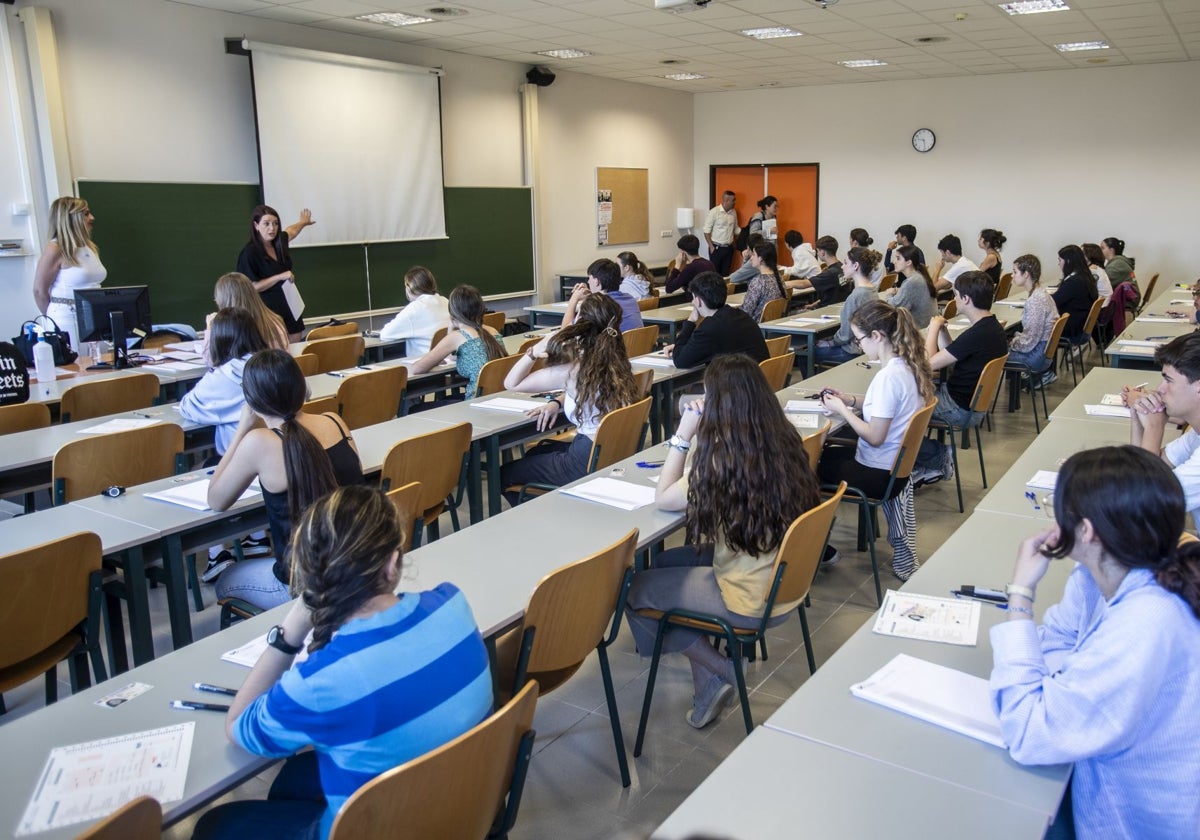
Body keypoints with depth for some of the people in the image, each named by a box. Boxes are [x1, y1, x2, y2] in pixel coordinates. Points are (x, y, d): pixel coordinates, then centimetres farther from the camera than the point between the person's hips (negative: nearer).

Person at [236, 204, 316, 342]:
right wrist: (280, 277, -22)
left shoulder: (279, 241, 3)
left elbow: (291, 231, 28)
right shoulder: (249, 253, -16)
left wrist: (303, 222, 48)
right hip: (268, 310, -7)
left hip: (289, 306, 7)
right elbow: (251, 287, -17)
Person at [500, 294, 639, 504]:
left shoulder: (572, 369, -20)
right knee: (535, 453, 33)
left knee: (503, 474, 12)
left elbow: (511, 384, -10)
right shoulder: (616, 362, 0)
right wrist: (557, 402, 5)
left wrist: (533, 352, -19)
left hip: (587, 464, -8)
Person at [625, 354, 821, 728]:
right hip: (785, 582, 8)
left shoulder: (723, 461, -25)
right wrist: (698, 437, 5)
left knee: (634, 589, 9)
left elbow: (663, 499, -9)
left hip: (752, 601, -8)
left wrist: (684, 434, -8)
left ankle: (719, 670, 16)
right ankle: (708, 681, 22)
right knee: (664, 562, 22)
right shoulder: (784, 441, -4)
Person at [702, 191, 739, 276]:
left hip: (729, 248, 6)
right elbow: (706, 230, -10)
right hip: (717, 248, -6)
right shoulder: (714, 212, -11)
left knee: (725, 273, 10)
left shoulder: (733, 212, 8)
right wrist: (711, 246, -14)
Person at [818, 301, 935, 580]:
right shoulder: (908, 365, -1)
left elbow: (875, 437, -25)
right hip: (897, 465, 9)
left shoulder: (889, 376, -29)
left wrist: (842, 409, -14)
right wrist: (851, 399, 5)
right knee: (826, 452, 26)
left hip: (878, 473, -9)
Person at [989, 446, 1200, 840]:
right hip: (1106, 778, 6)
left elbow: (1027, 734, -32)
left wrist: (1021, 592, -29)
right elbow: (1054, 643, 6)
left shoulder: (1146, 626, -36)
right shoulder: (1100, 574, -11)